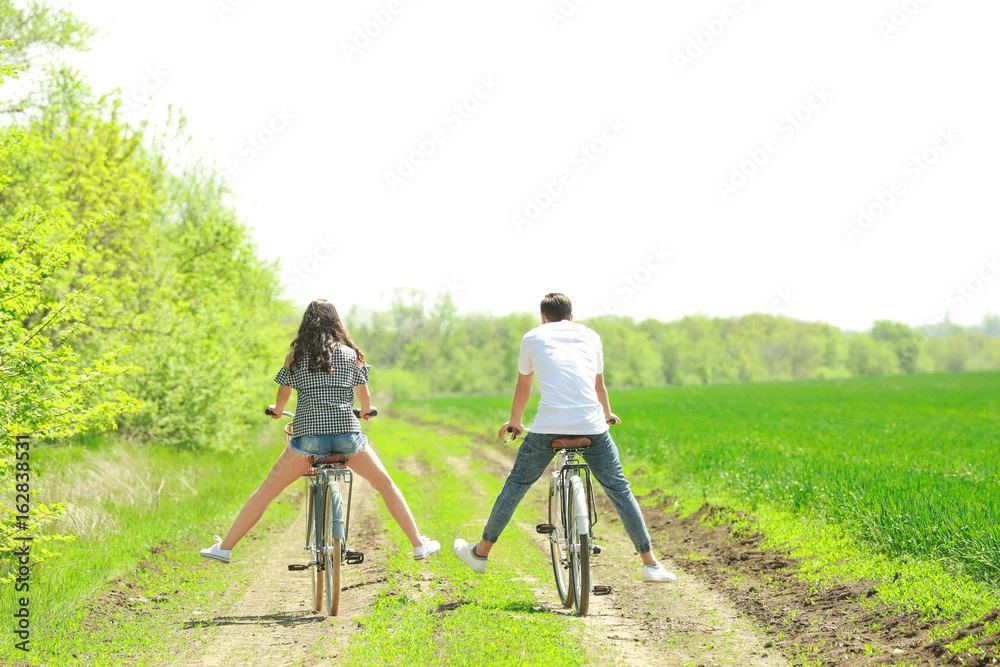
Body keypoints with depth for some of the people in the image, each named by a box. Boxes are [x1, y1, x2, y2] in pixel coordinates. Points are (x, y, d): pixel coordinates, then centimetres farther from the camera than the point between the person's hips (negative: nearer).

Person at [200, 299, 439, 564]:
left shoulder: (296, 355, 10)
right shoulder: (350, 353, 11)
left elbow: (283, 394, 19)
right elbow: (364, 394, 17)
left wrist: (277, 410, 42)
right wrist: (366, 411, 40)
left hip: (308, 434, 0)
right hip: (347, 433, 1)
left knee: (266, 491, 9)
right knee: (386, 484, 18)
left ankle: (224, 548, 7)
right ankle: (418, 545, 19)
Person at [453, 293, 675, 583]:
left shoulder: (533, 337, 18)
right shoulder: (590, 336, 22)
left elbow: (523, 388, 29)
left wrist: (514, 422, 47)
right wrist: (607, 415, 55)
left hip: (548, 425, -1)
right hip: (592, 425, 1)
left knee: (516, 484, 14)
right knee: (619, 488, 10)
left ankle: (481, 553, 24)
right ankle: (650, 564, 7)